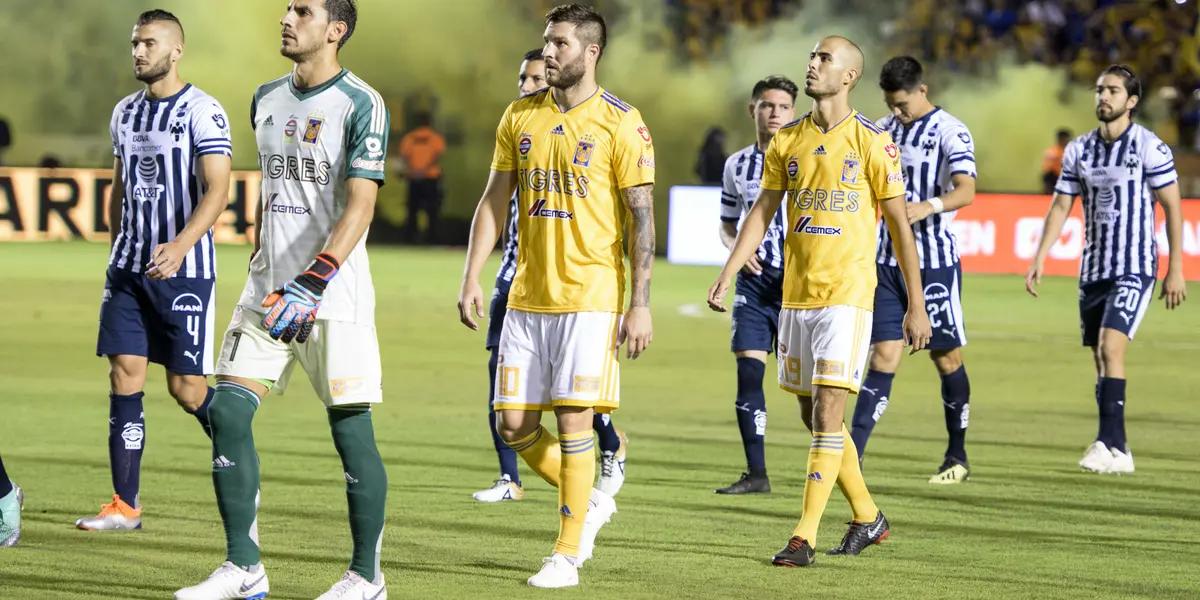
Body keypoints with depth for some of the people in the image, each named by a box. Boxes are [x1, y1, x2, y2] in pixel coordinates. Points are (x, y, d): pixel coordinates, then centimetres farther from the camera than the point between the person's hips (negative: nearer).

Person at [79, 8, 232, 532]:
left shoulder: (202, 112, -10)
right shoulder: (125, 113, 12)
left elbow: (217, 190, -19)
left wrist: (181, 245, -32)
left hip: (184, 269, -6)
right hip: (128, 269, 6)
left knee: (187, 388, -4)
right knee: (124, 376, -1)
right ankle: (125, 506, 1)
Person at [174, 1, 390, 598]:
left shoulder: (360, 105, -10)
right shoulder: (267, 99, 13)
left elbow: (359, 207, -18)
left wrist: (313, 282, -28)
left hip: (334, 298, -7)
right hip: (268, 289, 7)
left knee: (351, 431, -2)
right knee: (227, 413, -3)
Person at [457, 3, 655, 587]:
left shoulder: (620, 123, -7)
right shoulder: (520, 116, 8)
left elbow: (642, 217, -7)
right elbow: (494, 201, 13)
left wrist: (641, 304, -13)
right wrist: (472, 279, 4)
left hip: (590, 296, -5)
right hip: (528, 295, 5)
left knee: (573, 420, -8)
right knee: (513, 424, 3)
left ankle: (567, 555, 1)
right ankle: (590, 501, 26)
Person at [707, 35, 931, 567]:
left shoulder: (871, 141, -5)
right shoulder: (787, 141, 9)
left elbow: (898, 225, -3)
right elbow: (762, 213, 12)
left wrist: (916, 306, -3)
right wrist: (727, 274, 1)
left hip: (847, 293, -6)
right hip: (796, 293, 6)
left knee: (827, 411, -12)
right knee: (813, 415, 10)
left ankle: (804, 538, -13)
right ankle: (868, 517, 27)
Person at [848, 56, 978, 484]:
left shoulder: (950, 132, -8)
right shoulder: (882, 131, 12)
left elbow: (966, 191, -23)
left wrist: (928, 206, -41)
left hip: (935, 260, -4)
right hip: (887, 260, 4)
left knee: (946, 357, 4)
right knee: (883, 356, -4)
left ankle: (957, 457, 17)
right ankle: (851, 456, -12)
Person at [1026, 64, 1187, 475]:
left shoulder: (1150, 148, -7)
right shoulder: (1078, 150, 8)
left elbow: (1172, 208, -4)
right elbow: (1061, 206, 11)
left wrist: (1175, 270, -7)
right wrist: (1040, 258, 1)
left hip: (1135, 269, -6)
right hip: (1093, 269, 6)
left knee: (1110, 348, -20)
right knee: (1100, 358, 7)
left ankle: (1110, 445, -22)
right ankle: (1116, 449, 15)